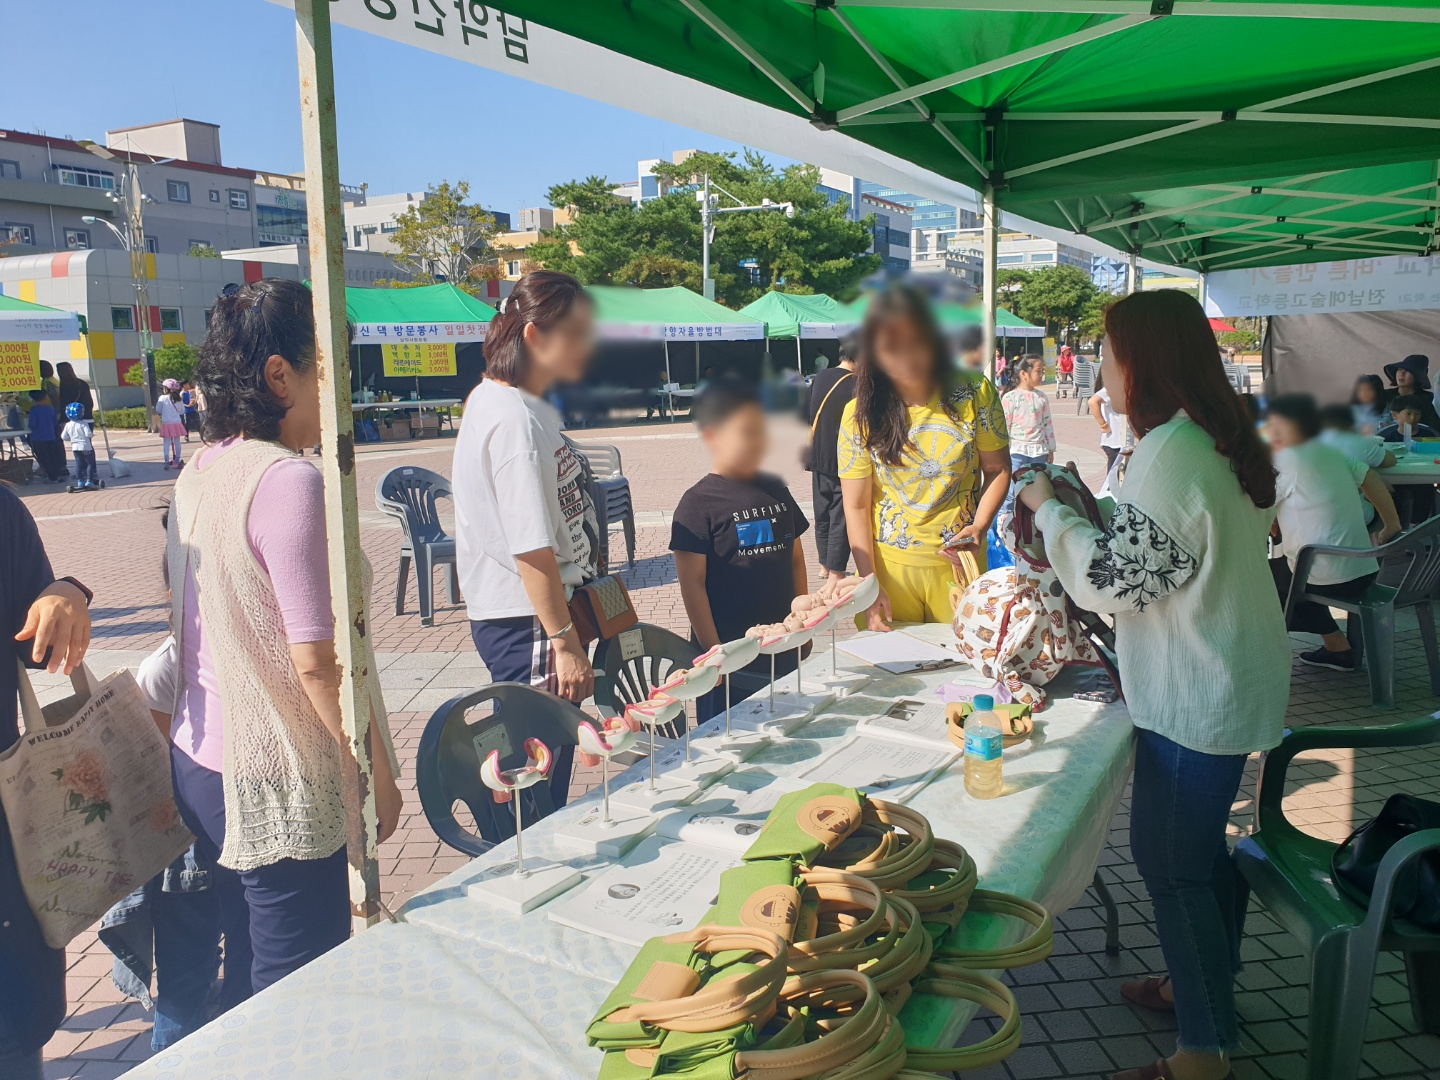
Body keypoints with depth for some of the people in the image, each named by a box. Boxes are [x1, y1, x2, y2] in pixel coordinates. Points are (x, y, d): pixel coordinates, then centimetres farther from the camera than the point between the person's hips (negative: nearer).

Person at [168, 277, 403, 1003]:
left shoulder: (198, 473, 7)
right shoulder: (288, 480, -20)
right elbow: (316, 661, -22)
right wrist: (377, 771, -12)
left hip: (203, 762, 9)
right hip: (279, 784, -9)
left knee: (248, 979, 23)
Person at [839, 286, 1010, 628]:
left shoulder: (974, 394, -8)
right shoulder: (859, 415, -8)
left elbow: (997, 470, 1)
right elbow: (856, 506, -6)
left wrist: (979, 527, -16)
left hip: (958, 560, 0)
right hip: (888, 564, 0)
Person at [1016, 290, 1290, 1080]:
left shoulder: (1170, 451, -23)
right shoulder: (1221, 438, 9)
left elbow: (1114, 579, -20)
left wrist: (1051, 511, -8)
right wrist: (1090, 509, 11)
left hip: (1196, 694, -10)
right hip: (1231, 676, 10)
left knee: (1169, 858, 0)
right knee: (1198, 841, 22)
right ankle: (1204, 985, 40)